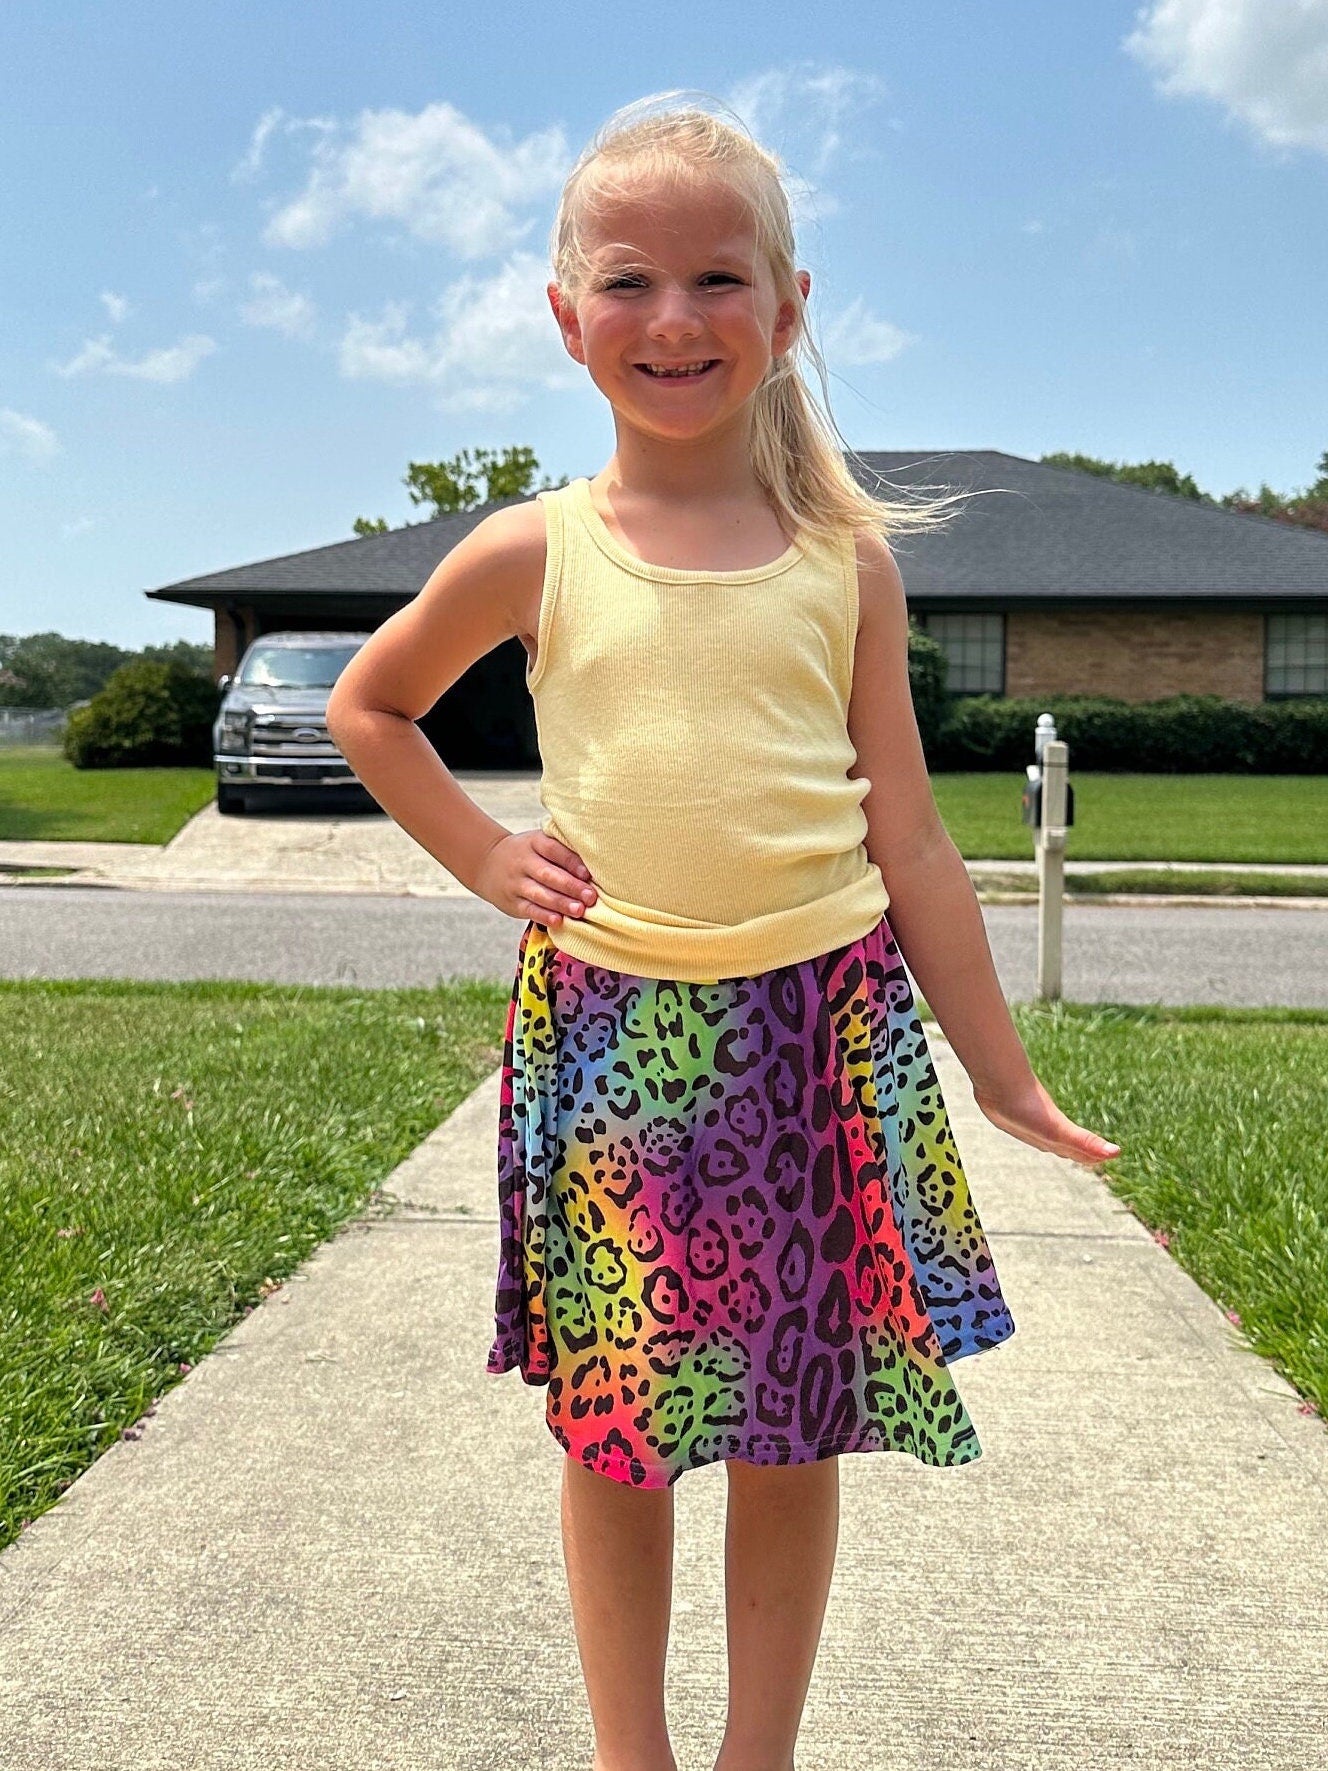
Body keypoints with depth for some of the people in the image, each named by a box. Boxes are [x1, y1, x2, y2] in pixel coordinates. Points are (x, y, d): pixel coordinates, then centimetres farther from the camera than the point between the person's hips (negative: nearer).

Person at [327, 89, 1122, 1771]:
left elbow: (908, 838, 5)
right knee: (614, 1432, 9)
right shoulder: (531, 553, 1)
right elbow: (366, 706, 16)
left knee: (793, 1431, 9)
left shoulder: (843, 560, 2)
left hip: (825, 1028, 1)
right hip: (605, 1026, 0)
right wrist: (484, 857, 3)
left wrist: (999, 1070, 6)